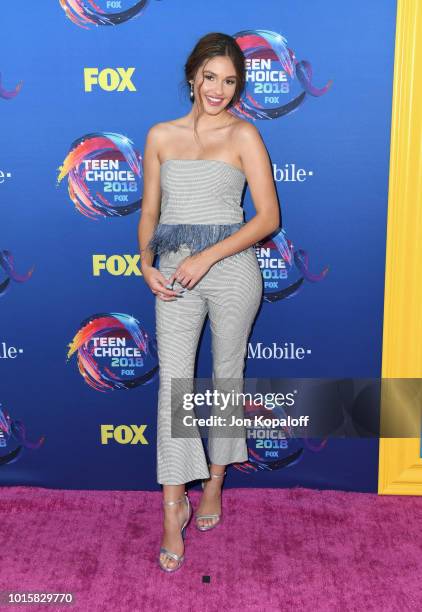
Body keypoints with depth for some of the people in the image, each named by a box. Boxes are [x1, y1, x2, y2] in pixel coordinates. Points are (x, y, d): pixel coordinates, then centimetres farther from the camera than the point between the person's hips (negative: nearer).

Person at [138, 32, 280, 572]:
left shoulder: (243, 135, 1)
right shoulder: (160, 136, 10)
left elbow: (268, 217, -6)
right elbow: (149, 210, 14)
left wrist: (207, 257, -14)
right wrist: (146, 264, -3)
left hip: (230, 267, -2)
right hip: (174, 275, 2)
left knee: (227, 378, 10)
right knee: (172, 384, -5)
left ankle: (215, 483, 29)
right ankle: (174, 508, 4)